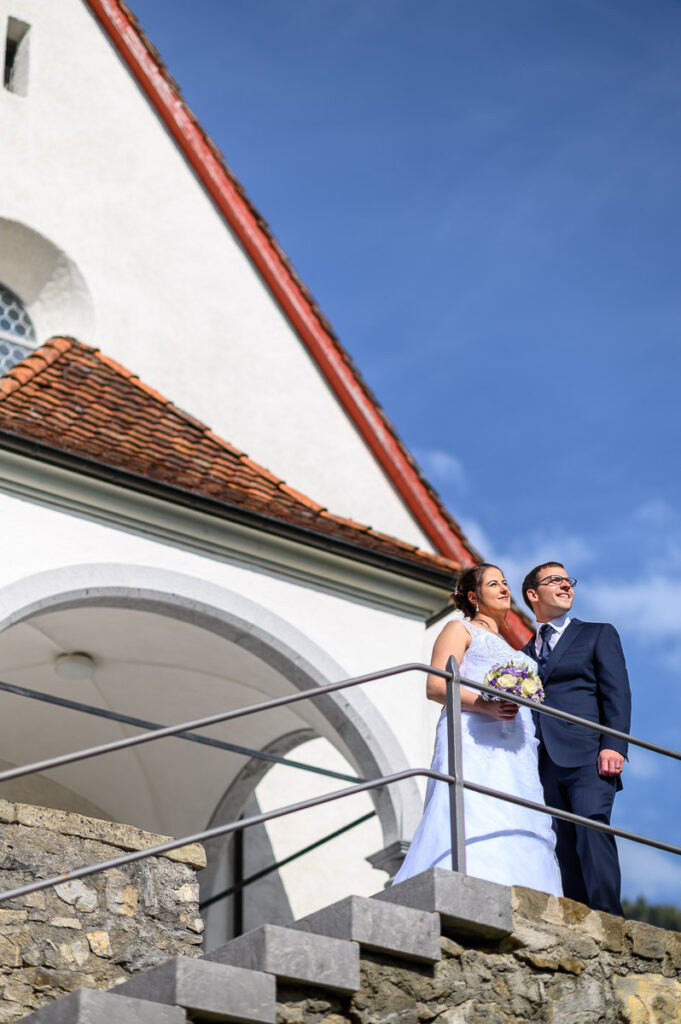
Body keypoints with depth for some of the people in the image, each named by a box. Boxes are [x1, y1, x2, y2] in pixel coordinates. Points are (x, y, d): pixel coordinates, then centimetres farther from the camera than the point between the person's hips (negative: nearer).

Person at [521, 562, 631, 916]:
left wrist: (613, 746, -11)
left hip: (586, 756, -4)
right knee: (565, 848, -4)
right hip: (545, 764, 4)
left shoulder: (599, 634, 15)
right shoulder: (526, 653, 25)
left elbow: (617, 692, 3)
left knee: (592, 830, -20)